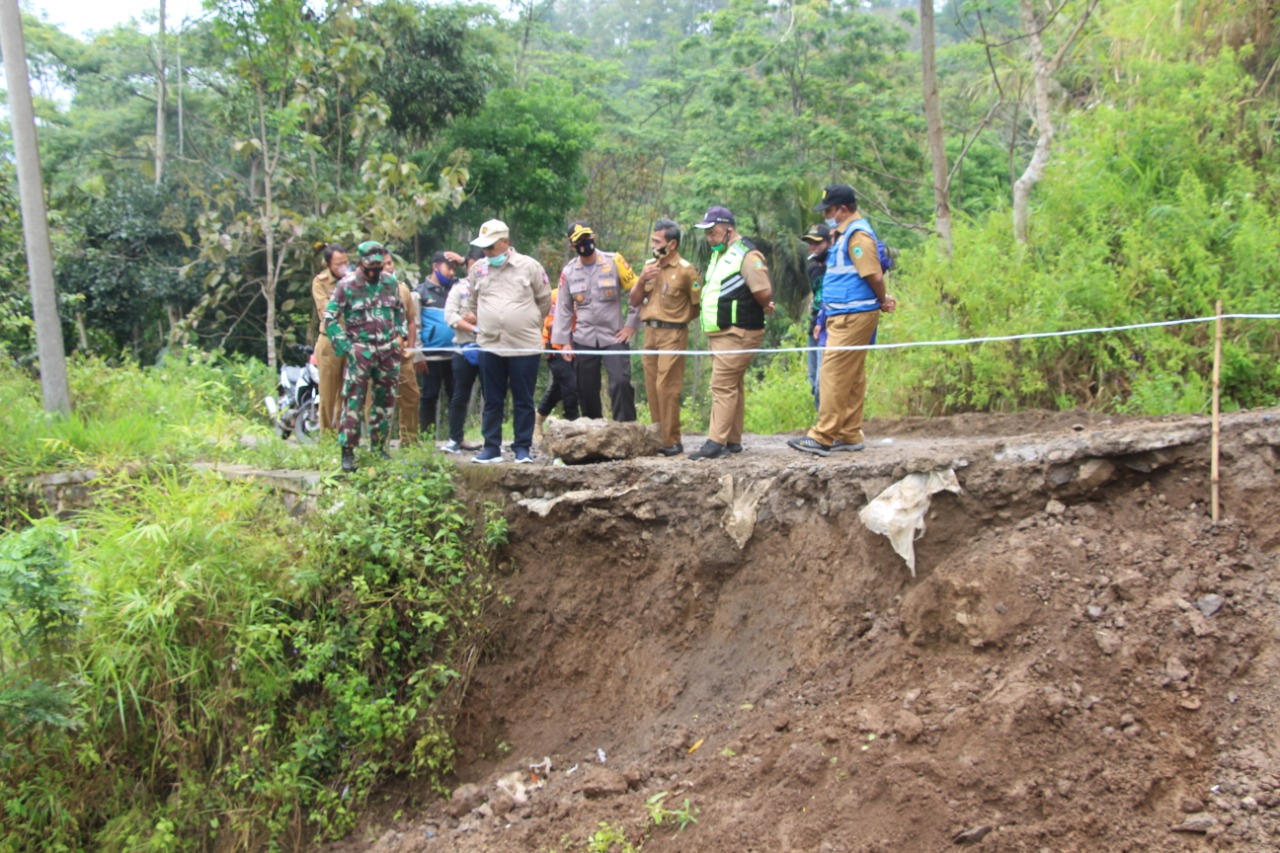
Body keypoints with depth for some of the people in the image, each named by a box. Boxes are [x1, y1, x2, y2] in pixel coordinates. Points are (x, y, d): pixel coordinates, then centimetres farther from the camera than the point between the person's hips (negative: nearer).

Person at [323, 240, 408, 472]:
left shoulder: (390, 282, 7)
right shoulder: (347, 285, -7)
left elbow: (400, 310, 21)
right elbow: (330, 318, -4)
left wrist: (401, 335, 8)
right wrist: (346, 347, -10)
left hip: (389, 350, 5)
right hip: (361, 350, -5)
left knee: (385, 400, 9)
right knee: (353, 400, -9)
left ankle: (379, 446, 20)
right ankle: (347, 452, -7)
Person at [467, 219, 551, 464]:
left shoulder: (529, 266, -3)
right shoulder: (478, 269, 6)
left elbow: (544, 300, 7)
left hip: (525, 345, -3)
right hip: (489, 345, 3)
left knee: (523, 400, 3)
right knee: (492, 400, 8)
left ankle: (523, 447, 11)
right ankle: (491, 447, 14)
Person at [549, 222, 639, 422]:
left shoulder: (614, 262, -2)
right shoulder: (569, 271, 6)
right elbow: (564, 309, 11)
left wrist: (632, 325, -3)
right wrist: (563, 341, 5)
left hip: (614, 338, -3)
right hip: (583, 341, 3)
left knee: (621, 383, -17)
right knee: (587, 390, 6)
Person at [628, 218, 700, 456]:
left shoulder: (686, 270, -8)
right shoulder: (649, 265, 11)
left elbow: (698, 306, -6)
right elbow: (634, 302, 12)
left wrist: (677, 319, -4)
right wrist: (642, 281, -4)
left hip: (672, 335, -7)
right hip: (650, 333, 7)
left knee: (666, 387, -10)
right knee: (652, 388, 8)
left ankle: (672, 442, -5)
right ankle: (657, 437, 16)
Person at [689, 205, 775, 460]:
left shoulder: (747, 255, -14)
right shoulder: (719, 255, 16)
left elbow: (764, 292, -22)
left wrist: (763, 307, -1)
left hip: (737, 334, -10)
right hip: (720, 333, 10)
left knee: (723, 386, -12)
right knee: (733, 386, 12)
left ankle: (716, 443, -13)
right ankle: (733, 441, 17)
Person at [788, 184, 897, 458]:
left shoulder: (857, 235, -14)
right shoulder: (844, 234, 18)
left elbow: (874, 275, -19)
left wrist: (882, 301, -3)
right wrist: (883, 300, 6)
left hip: (853, 317, -10)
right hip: (845, 316, 10)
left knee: (834, 375, -10)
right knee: (852, 378, 12)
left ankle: (823, 437, -10)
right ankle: (849, 435, 17)